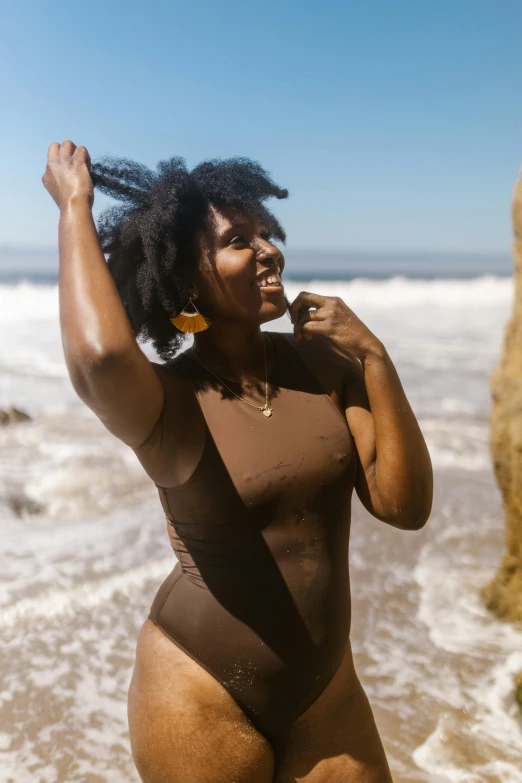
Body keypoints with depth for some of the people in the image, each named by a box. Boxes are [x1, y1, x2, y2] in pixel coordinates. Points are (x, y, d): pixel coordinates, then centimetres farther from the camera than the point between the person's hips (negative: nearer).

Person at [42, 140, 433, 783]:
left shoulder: (322, 362, -5)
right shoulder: (164, 400, -17)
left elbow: (405, 505, -9)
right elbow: (100, 355, -41)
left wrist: (373, 356, -16)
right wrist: (75, 207, -25)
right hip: (201, 696, -3)